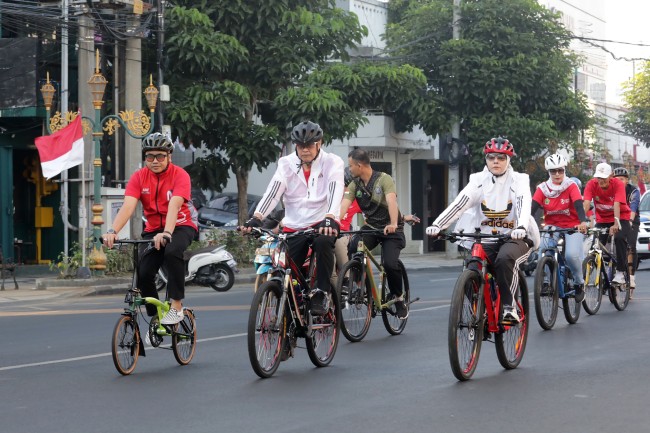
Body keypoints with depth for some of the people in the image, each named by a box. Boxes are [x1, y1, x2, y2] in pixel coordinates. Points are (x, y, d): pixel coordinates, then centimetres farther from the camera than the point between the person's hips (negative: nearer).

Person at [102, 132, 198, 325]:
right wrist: (113, 231, -40)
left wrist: (166, 233, -49)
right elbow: (128, 206, -23)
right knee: (143, 273, -14)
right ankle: (155, 318, 7)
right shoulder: (139, 177, -9)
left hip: (181, 226, -3)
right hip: (153, 229, 3)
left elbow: (174, 206, -32)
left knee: (172, 251, -35)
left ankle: (176, 307, -25)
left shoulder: (180, 175, -17)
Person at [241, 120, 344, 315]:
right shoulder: (286, 164, 2)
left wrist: (330, 219, -40)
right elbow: (273, 191, -13)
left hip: (322, 223, -3)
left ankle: (322, 292, -22)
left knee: (323, 242, -36)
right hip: (294, 226, 3)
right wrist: (256, 218, -30)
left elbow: (335, 191, -21)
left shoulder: (332, 162, -3)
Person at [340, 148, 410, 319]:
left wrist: (393, 224, -48)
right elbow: (344, 205, -13)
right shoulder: (354, 185, 0)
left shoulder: (384, 179, -15)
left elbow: (391, 201, -31)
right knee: (349, 251, -23)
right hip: (371, 228, 4)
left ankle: (399, 298, 2)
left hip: (391, 229, -4)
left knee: (390, 264, -25)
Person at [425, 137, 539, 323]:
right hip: (486, 239, 3)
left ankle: (509, 305, -22)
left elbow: (525, 205, -22)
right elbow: (458, 204, -12)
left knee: (504, 259, -35)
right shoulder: (479, 180, 2)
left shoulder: (518, 181, -3)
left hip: (515, 238, -3)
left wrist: (521, 227, -44)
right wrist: (437, 225, -28)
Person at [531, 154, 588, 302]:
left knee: (572, 255, -26)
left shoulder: (571, 186, -10)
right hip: (552, 226, 2)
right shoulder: (542, 188, -4)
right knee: (542, 250, -27)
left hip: (573, 227, -2)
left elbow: (578, 205, -23)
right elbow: (533, 208, -14)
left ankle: (579, 283, 3)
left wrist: (583, 222, -44)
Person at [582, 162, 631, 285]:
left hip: (620, 217, -3)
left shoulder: (618, 184, -23)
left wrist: (616, 224, -48)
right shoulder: (591, 184, -18)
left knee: (620, 238, -28)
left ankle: (620, 272, -20)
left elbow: (617, 204, -34)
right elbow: (586, 203, -30)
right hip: (602, 219, 3)